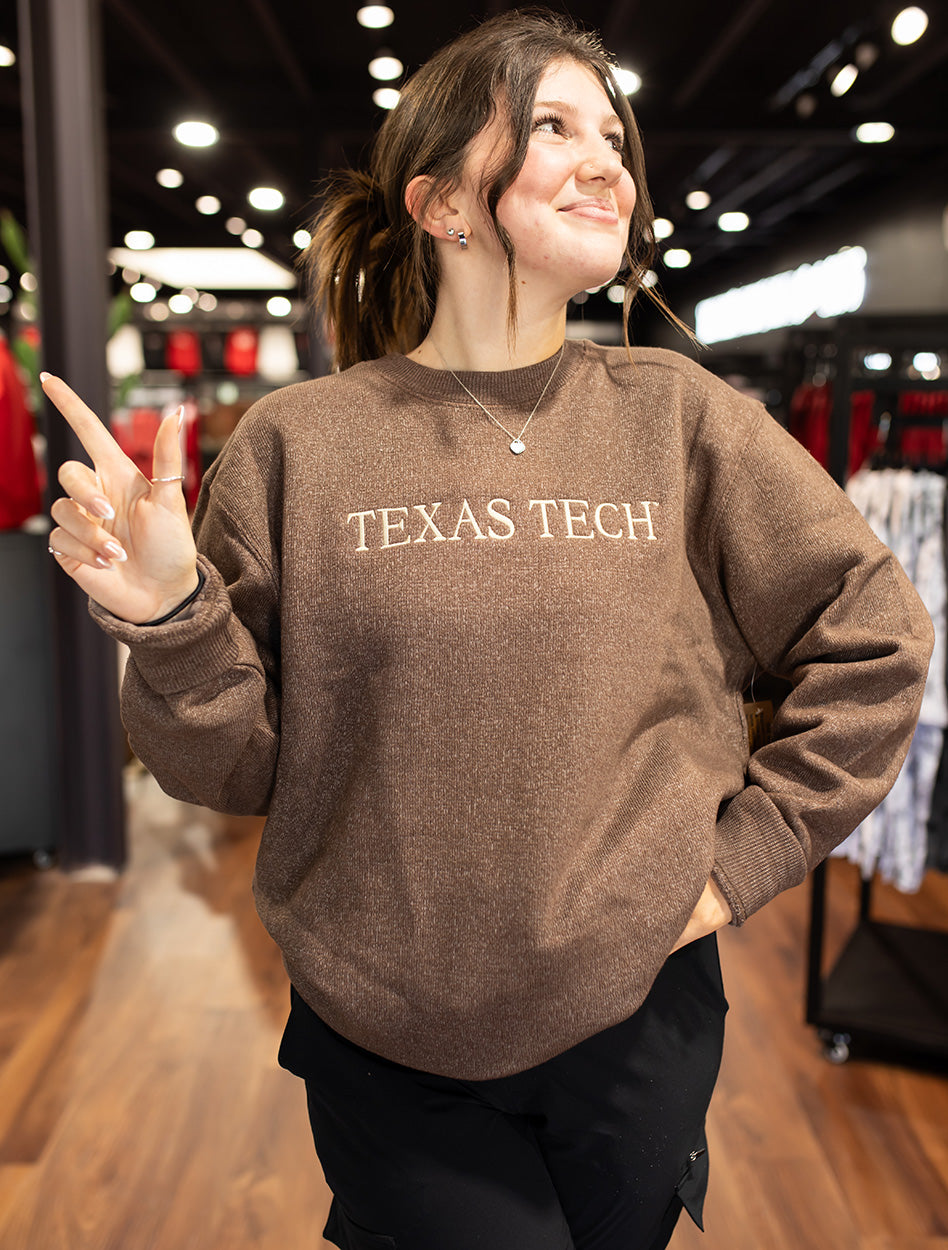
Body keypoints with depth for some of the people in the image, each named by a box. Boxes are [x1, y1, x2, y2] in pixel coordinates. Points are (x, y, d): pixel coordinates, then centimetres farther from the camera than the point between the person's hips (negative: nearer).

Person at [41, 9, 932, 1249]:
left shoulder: (676, 415, -4)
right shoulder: (299, 444, -7)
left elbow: (875, 638, 3)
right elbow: (241, 762, -4)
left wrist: (746, 854, -2)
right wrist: (166, 616, -21)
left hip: (635, 1017, 2)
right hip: (388, 1044, -1)